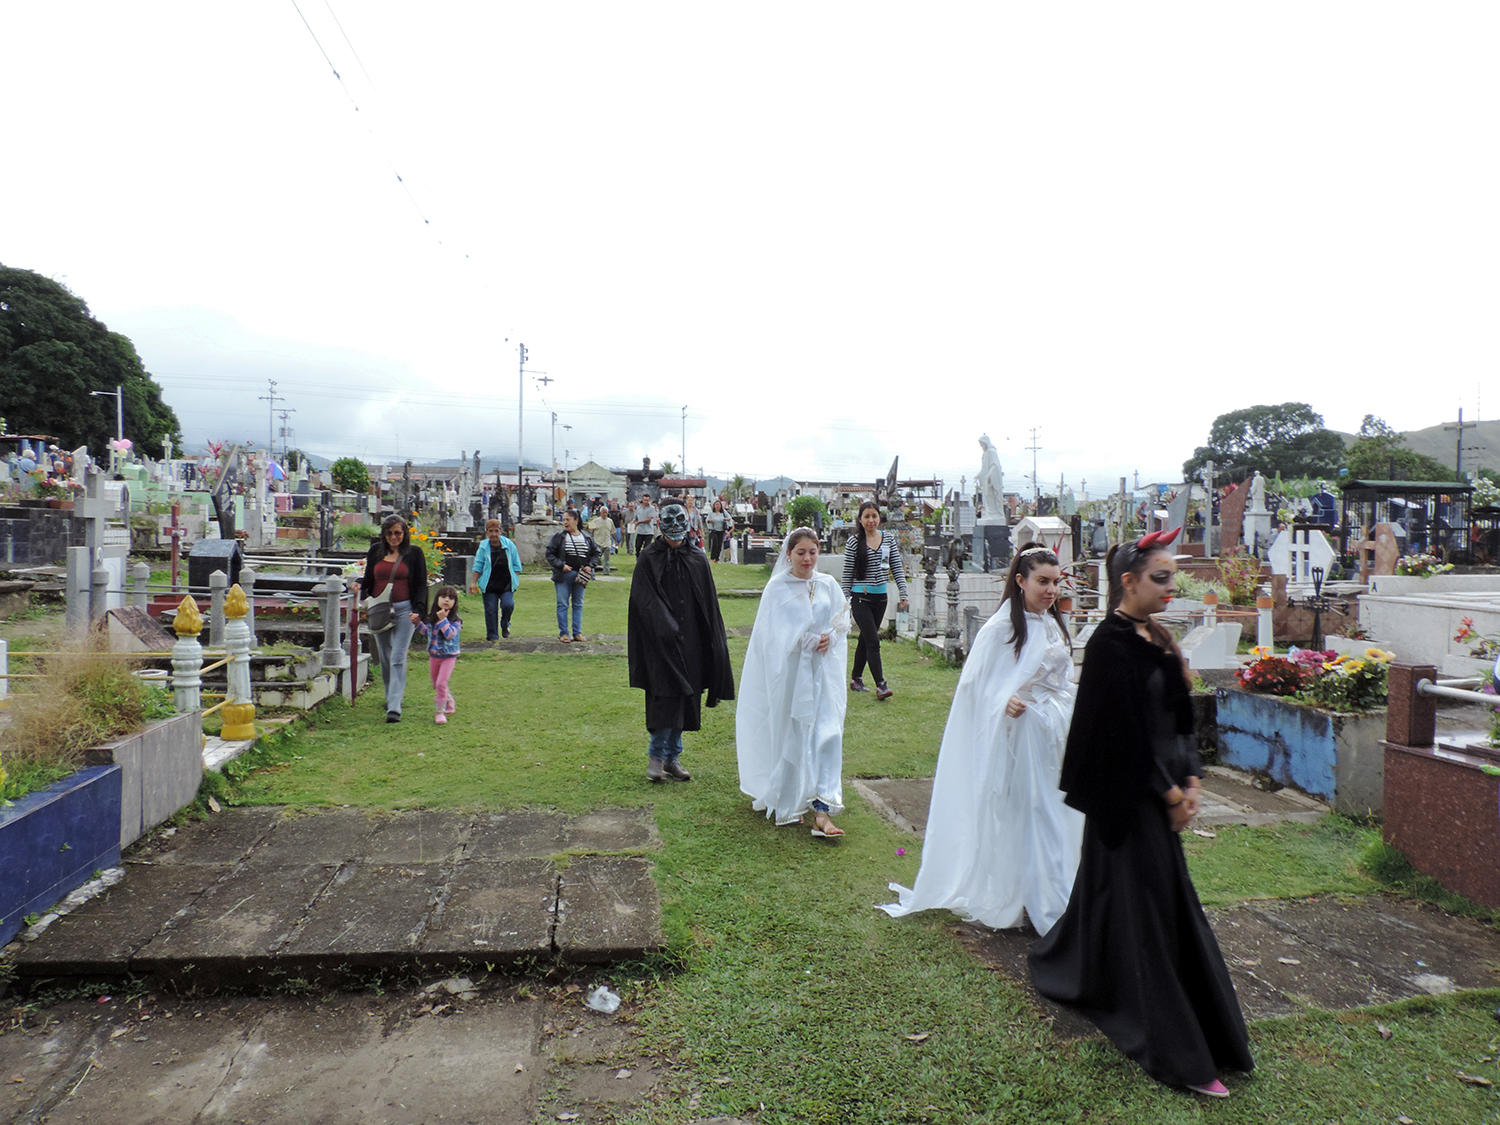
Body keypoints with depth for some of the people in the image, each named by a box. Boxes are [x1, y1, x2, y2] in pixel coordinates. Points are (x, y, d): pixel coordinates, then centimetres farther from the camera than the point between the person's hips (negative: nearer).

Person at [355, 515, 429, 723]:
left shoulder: (414, 553, 1)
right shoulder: (375, 551, 8)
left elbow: (421, 584, 0)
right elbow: (369, 578, 17)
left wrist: (418, 610, -13)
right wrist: (360, 584, -7)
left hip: (404, 610, -4)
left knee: (398, 658, -10)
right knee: (384, 657, 11)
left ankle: (395, 707, -14)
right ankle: (390, 697, 29)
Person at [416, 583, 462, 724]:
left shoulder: (455, 619, -13)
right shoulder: (432, 618, 3)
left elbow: (450, 634, -27)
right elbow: (427, 632, 17)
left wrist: (443, 619, -31)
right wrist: (418, 622, 4)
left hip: (449, 656, -6)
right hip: (434, 655, 6)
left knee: (441, 683, -17)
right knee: (436, 685, 16)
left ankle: (441, 711, -5)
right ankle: (450, 705, 36)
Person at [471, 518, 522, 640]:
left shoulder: (509, 545, 1)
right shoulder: (483, 547, 1)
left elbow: (516, 564, 9)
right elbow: (478, 566, 5)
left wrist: (516, 578, 2)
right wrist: (474, 582, 0)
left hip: (507, 583, 0)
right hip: (489, 584, 0)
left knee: (508, 605, -15)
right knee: (491, 609, 0)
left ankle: (505, 625, 15)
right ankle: (492, 634, 12)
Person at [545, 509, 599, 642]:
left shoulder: (587, 538, 4)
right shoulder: (558, 537, -2)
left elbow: (596, 553, 12)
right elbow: (549, 554, -2)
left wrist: (590, 566, -4)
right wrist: (561, 565, -14)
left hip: (580, 576, 2)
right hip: (563, 576, -2)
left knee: (578, 604, 9)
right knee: (562, 604, 1)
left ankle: (577, 632, 17)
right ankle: (563, 633, 8)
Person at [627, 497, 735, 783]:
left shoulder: (698, 559, 7)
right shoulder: (648, 559, -2)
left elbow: (709, 606, 8)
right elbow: (645, 600, -9)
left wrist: (714, 644, 3)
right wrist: (667, 627, -19)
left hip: (690, 642, 4)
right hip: (661, 642, -4)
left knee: (685, 698, 8)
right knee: (665, 697, -6)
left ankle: (673, 756, 19)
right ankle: (657, 756, 9)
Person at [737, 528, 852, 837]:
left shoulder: (828, 585, 6)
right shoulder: (777, 588, -4)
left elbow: (843, 622, 9)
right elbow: (773, 634, -8)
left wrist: (829, 638, -11)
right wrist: (807, 641, -15)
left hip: (824, 670, 3)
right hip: (789, 671, -3)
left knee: (827, 733, -6)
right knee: (790, 737, 6)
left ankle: (822, 812, -6)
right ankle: (786, 805, 25)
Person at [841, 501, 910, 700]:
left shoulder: (889, 539, 5)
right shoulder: (854, 541, -4)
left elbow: (897, 568, 6)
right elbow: (847, 573, -1)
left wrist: (903, 594, -2)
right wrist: (846, 600, -2)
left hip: (880, 597, 4)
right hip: (860, 597, -4)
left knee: (865, 639, 14)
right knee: (873, 641, -10)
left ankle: (856, 679, 26)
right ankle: (881, 685, -10)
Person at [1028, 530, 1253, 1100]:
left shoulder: (1155, 638, 9)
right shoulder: (1111, 643, -18)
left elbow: (1178, 716, 12)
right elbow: (1124, 730, -20)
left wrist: (1190, 779, 3)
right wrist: (1170, 793, -13)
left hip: (1160, 790, 9)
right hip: (1128, 796, -9)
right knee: (1143, 904, 0)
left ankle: (1062, 964, 42)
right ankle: (1175, 1052, 11)